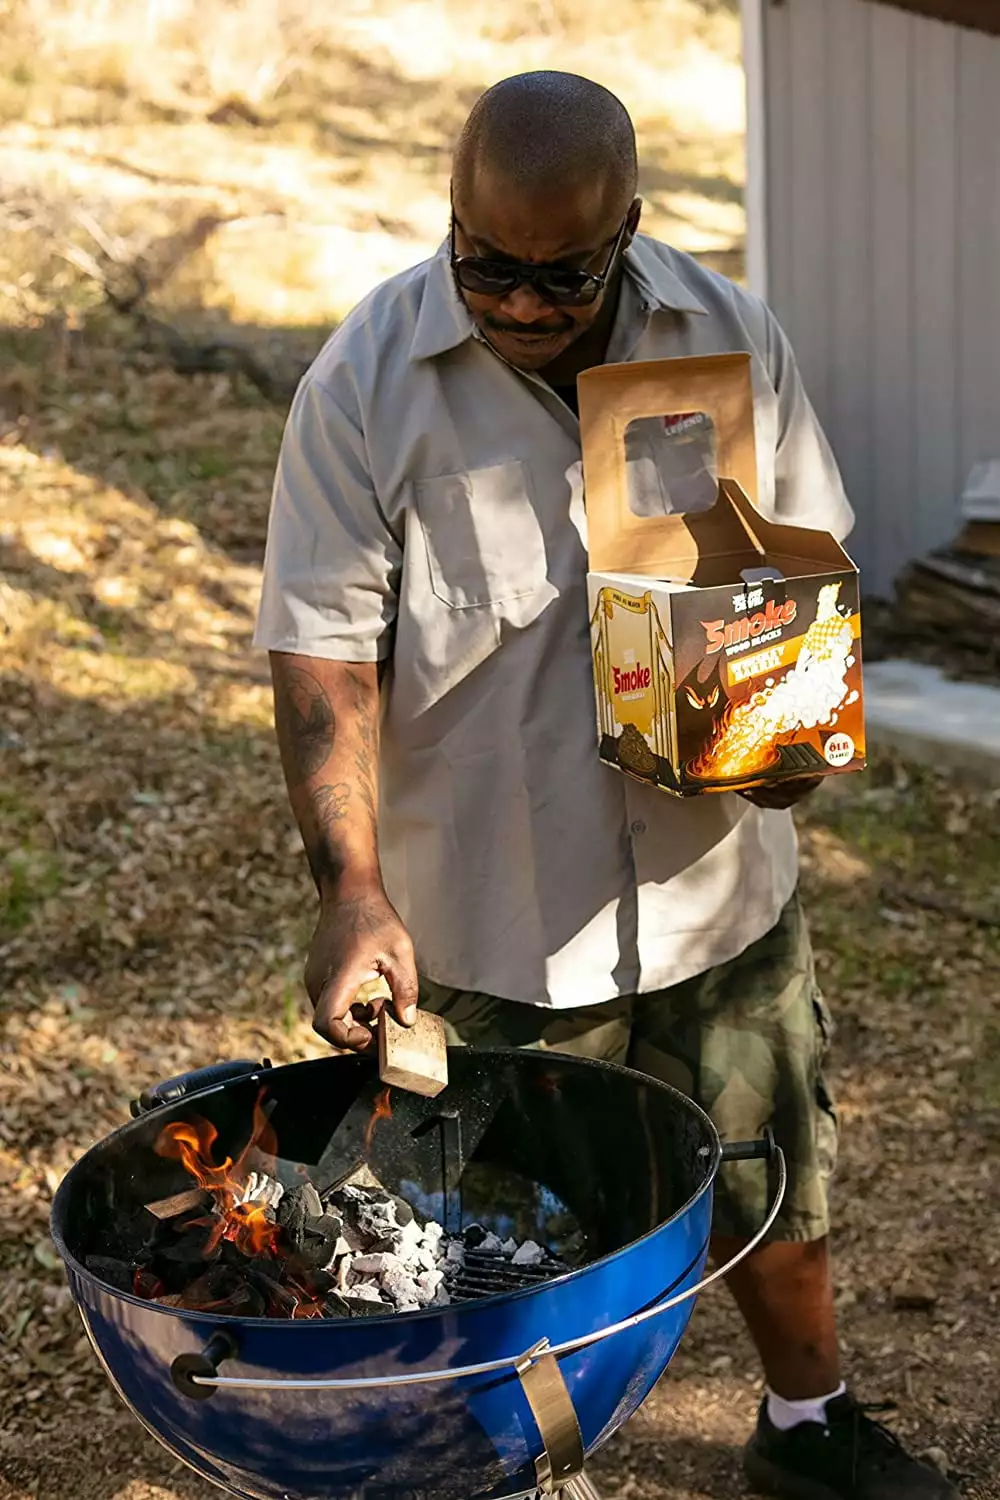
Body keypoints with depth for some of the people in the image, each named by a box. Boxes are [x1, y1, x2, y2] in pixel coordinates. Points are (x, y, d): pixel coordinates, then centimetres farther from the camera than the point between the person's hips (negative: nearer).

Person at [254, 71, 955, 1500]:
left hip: (719, 880, 3)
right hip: (497, 911, -3)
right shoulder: (368, 384, -14)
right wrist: (353, 887, -25)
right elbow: (325, 647, -14)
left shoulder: (731, 337, -5)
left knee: (778, 1181, 21)